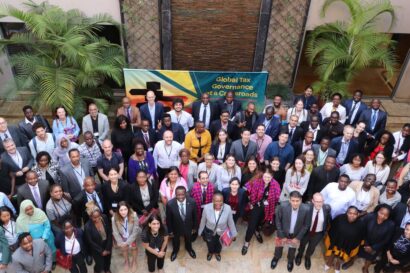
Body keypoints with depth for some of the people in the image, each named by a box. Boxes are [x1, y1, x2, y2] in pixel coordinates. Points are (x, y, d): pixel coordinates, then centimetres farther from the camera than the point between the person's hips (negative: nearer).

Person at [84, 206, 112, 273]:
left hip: (107, 245, 3)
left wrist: (108, 248, -11)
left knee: (107, 261, 25)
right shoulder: (87, 227, -28)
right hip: (96, 249, -3)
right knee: (99, 264, 8)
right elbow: (90, 242, -16)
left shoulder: (105, 218, -21)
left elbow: (110, 233, -11)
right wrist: (101, 251, -11)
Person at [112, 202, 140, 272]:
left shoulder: (134, 216, -31)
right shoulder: (114, 218, -26)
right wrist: (121, 243, -13)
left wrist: (128, 242, -20)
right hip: (122, 237, 1)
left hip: (132, 236, -1)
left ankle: (134, 261, 19)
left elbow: (135, 231, -22)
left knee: (133, 246, -11)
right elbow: (115, 233, -13)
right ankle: (126, 261, 23)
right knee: (123, 247, -9)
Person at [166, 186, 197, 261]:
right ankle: (175, 250, 64)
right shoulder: (170, 204, -34)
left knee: (188, 239, 32)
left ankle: (189, 248, 67)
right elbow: (168, 219, -16)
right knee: (175, 241, 30)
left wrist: (194, 227, 1)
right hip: (176, 228, -1)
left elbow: (195, 216, -11)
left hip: (188, 227, 1)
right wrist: (170, 230, -4)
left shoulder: (192, 202, -30)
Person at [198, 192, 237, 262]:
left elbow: (230, 222, -15)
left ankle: (217, 252, 66)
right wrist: (200, 232, 2)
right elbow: (203, 221, -14)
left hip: (222, 232, 0)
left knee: (219, 245, 31)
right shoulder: (206, 208, -33)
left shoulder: (227, 208, -33)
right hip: (209, 231, 0)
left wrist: (233, 234, -1)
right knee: (210, 245, 29)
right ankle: (210, 252, 65)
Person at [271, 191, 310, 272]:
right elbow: (278, 221, -17)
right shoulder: (283, 206, -33)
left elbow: (306, 225, -14)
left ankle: (290, 260, 62)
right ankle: (276, 257, 61)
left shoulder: (306, 209, -31)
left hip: (296, 235, 1)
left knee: (293, 248, 29)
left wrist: (298, 237, -11)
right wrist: (281, 235, -12)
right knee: (279, 246, 27)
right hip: (283, 233, 0)